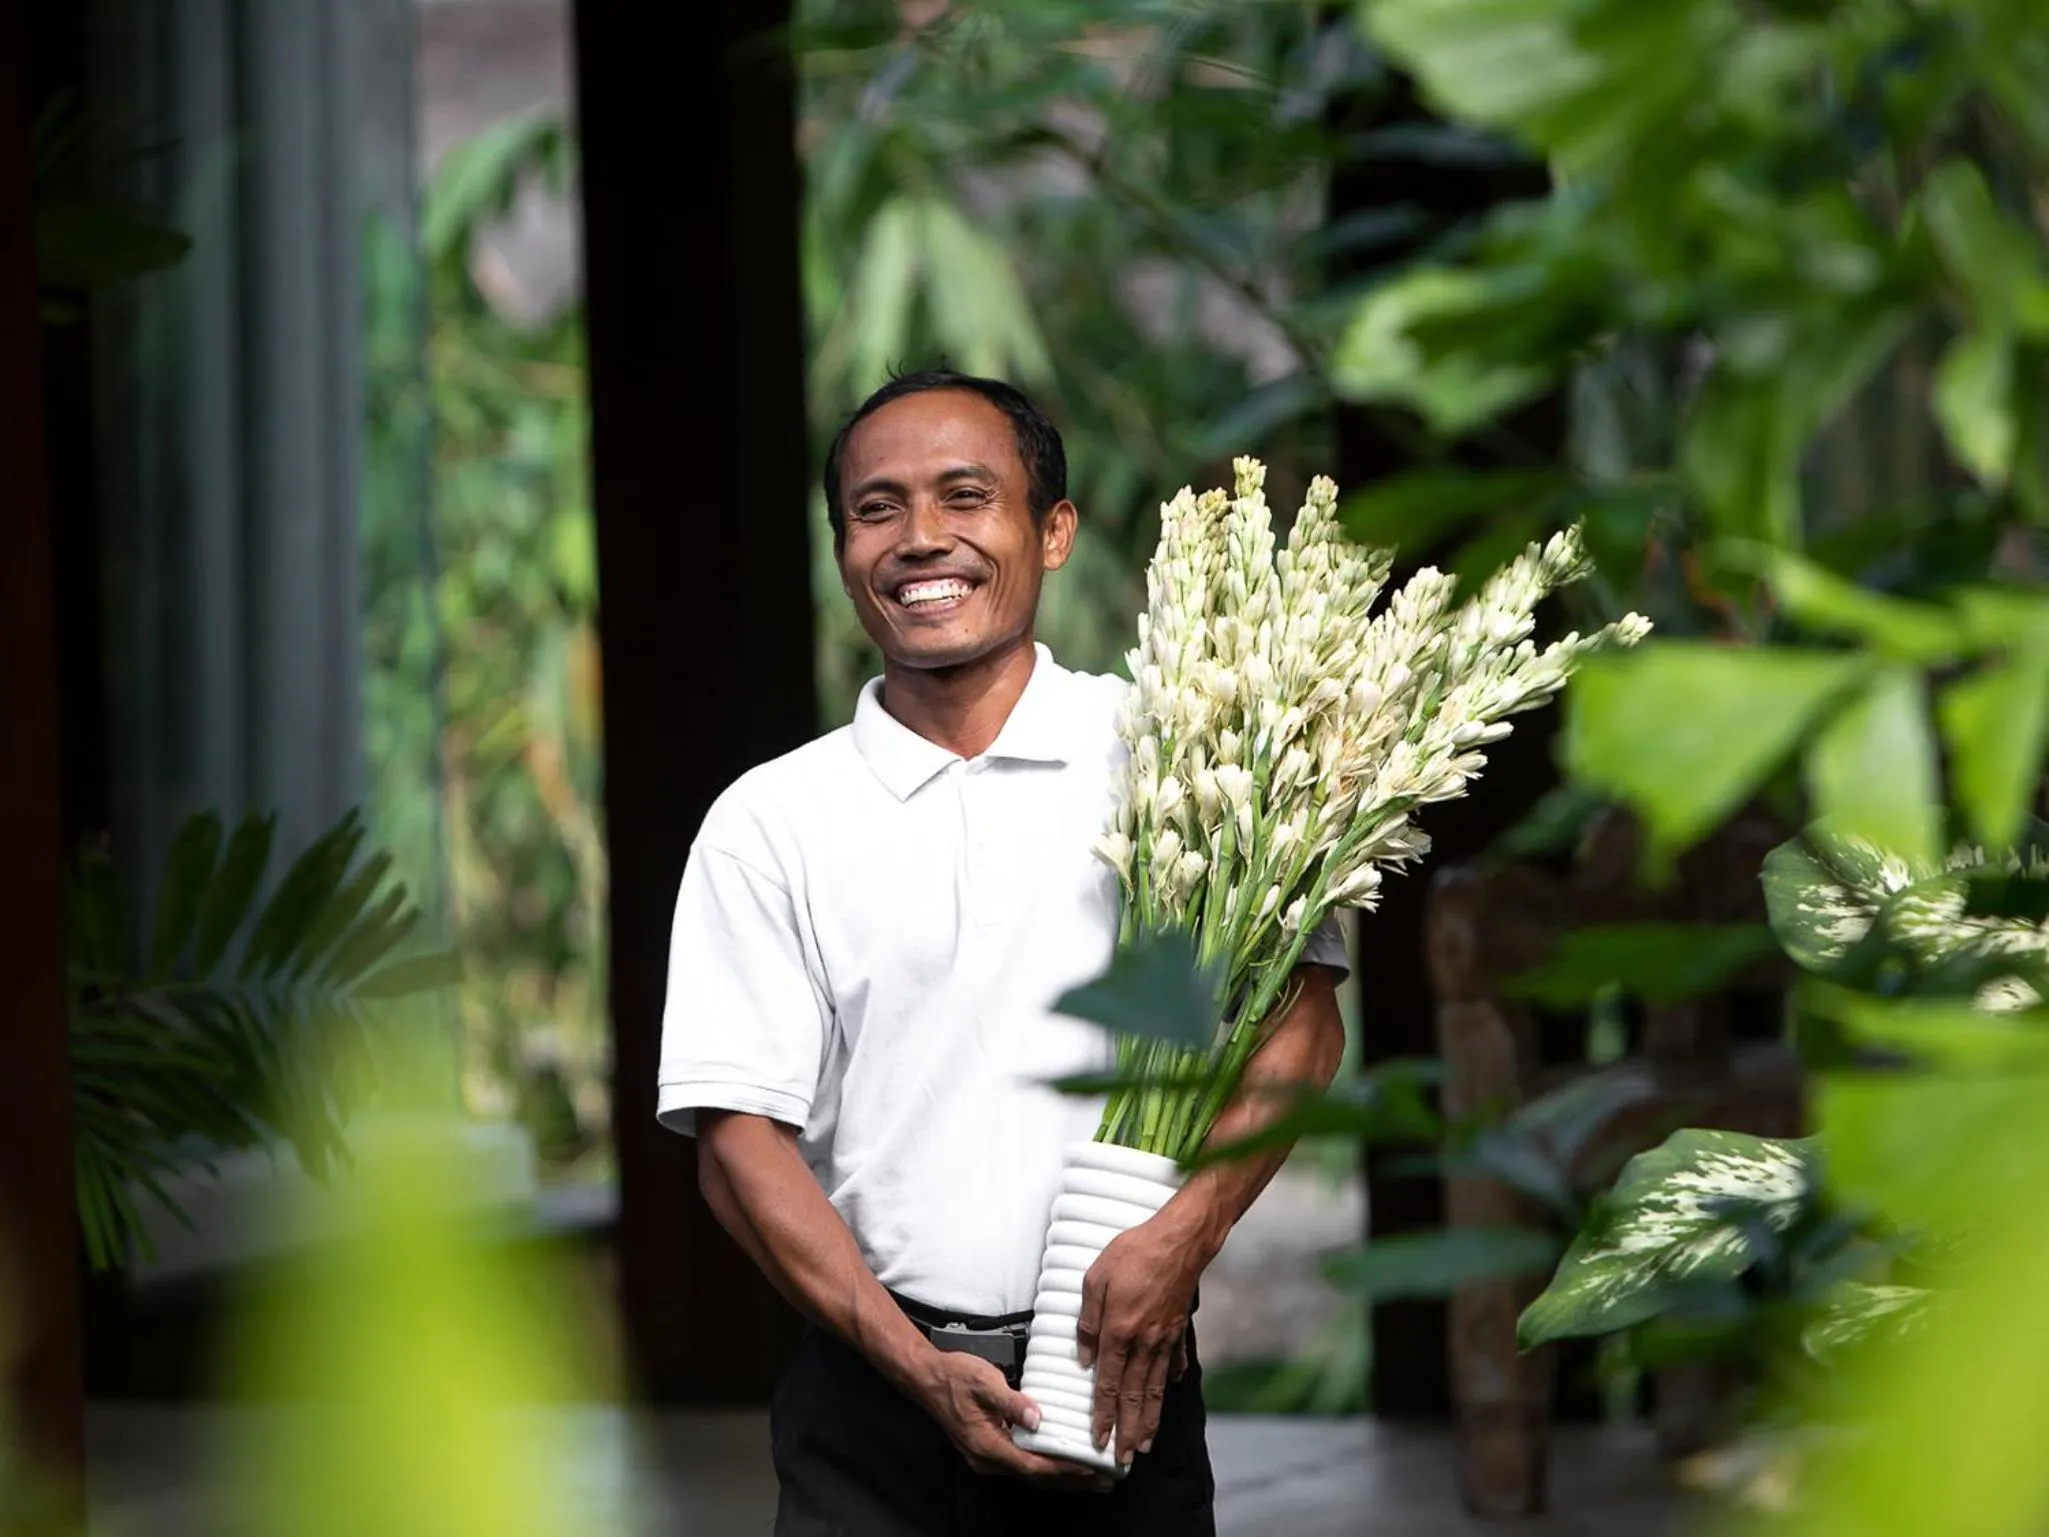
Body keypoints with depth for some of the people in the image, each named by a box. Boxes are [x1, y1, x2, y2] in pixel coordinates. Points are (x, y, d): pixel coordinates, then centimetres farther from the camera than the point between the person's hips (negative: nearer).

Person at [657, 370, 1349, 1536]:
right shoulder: (769, 823, 4)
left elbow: (1299, 1019, -1)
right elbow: (740, 1134, -1)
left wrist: (1183, 1233, -17)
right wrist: (918, 1367, -11)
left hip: (1124, 1386, -1)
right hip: (875, 1399, 1)